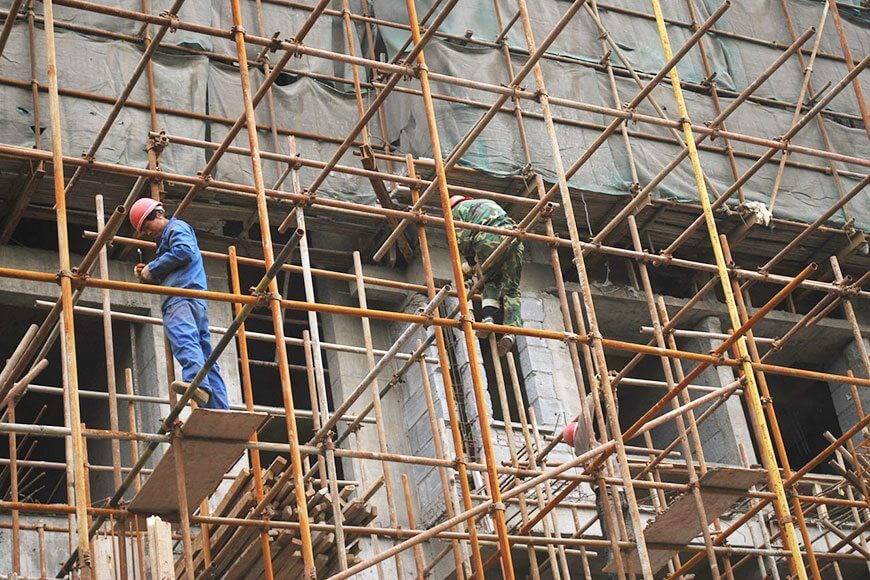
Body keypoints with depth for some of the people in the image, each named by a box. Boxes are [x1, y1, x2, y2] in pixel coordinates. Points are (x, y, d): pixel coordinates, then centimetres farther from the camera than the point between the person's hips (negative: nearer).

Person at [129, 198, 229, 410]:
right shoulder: (166, 238, 39)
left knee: (183, 339, -34)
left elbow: (185, 251, -12)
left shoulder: (177, 227, 9)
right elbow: (167, 280, 39)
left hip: (183, 297, -11)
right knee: (205, 356, 5)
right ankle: (220, 410, 2)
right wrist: (149, 276, 20)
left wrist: (153, 268, -3)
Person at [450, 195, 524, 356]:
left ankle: (488, 318, -5)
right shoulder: (489, 203, 42)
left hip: (488, 239, -4)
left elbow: (462, 237, 9)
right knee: (511, 288, 5)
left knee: (491, 281, 16)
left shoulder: (458, 209, 23)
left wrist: (470, 261, 22)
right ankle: (510, 330, -10)